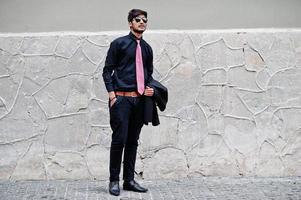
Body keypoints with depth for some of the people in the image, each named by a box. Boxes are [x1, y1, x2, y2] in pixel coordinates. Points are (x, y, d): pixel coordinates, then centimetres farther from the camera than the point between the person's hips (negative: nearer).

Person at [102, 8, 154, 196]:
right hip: (121, 98, -5)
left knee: (133, 141, 8)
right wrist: (111, 94, -11)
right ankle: (114, 181, 4)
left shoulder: (147, 48, 15)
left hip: (140, 99, 5)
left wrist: (150, 88, 4)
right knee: (120, 139, -7)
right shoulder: (119, 43, 1)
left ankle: (129, 180, 16)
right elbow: (107, 70, -1)